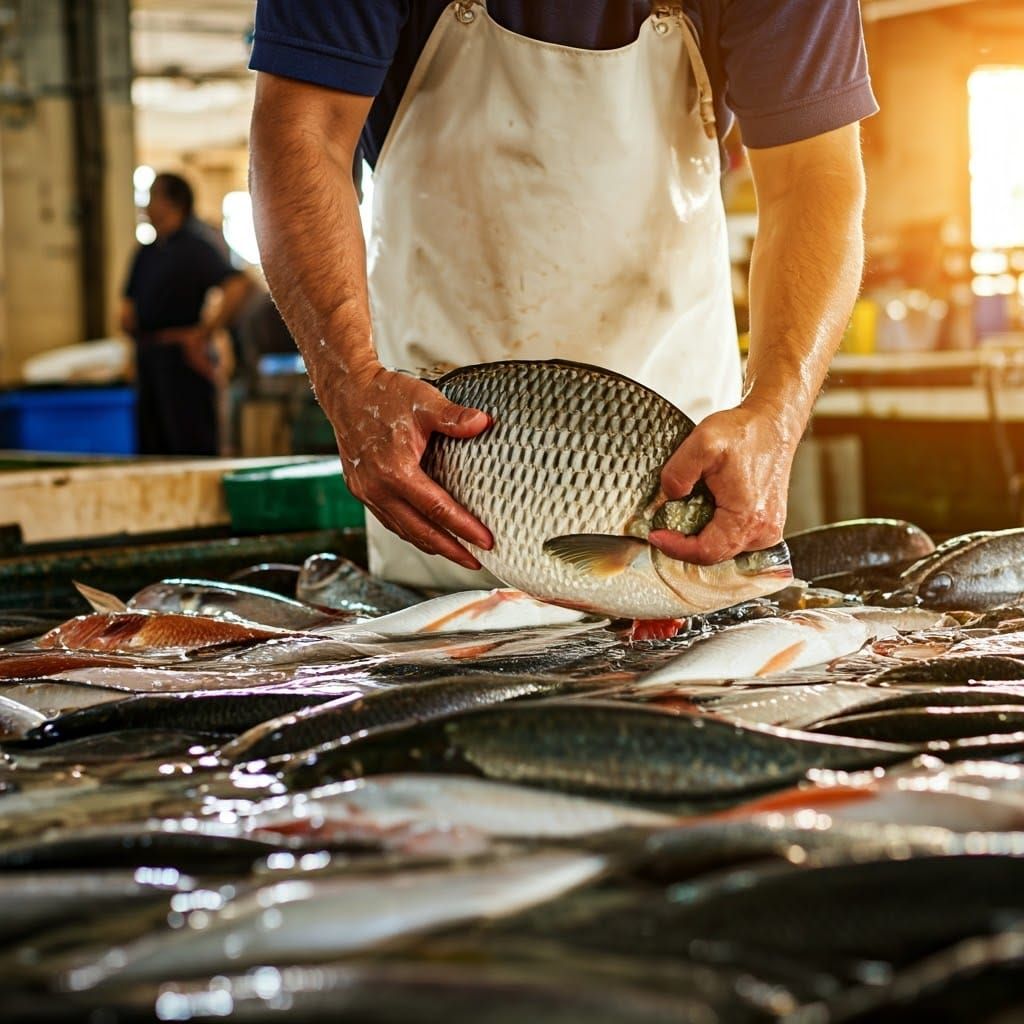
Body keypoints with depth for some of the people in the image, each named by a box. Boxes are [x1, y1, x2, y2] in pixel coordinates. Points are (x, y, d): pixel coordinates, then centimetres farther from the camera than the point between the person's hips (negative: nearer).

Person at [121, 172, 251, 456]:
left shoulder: (195, 246, -9)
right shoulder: (146, 252, 16)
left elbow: (238, 285, -22)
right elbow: (130, 303, 27)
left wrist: (204, 333, -18)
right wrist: (128, 318, 5)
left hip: (181, 359, -8)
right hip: (148, 362, 8)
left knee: (192, 449, -9)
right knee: (151, 451, 9)